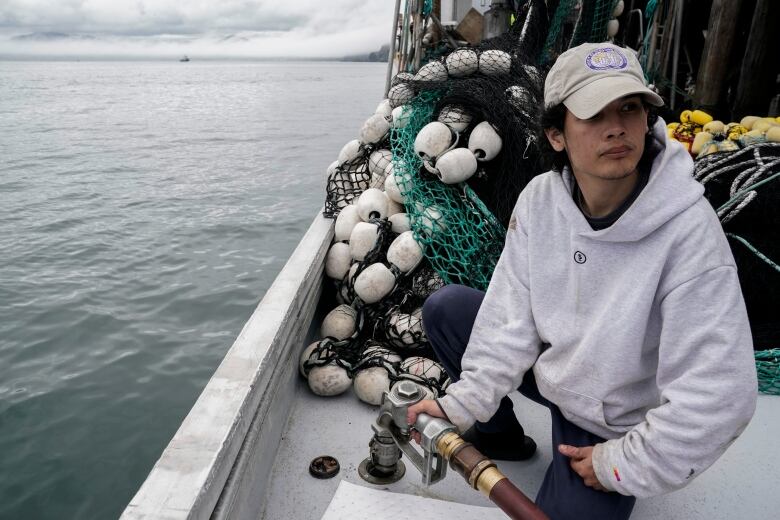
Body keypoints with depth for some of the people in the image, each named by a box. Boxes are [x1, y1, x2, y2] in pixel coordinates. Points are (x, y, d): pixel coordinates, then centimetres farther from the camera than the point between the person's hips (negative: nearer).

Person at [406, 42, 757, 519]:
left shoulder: (688, 230, -30)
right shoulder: (540, 198, -15)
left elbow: (718, 397, -29)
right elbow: (513, 315, -12)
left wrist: (624, 467, -19)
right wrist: (465, 402, -18)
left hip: (617, 424, -4)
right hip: (552, 369, 4)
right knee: (445, 309, -4)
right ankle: (499, 433, 16)